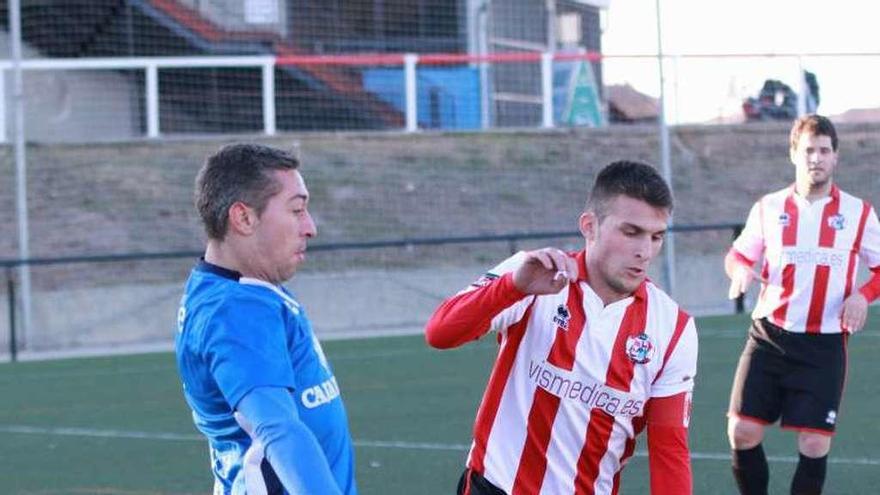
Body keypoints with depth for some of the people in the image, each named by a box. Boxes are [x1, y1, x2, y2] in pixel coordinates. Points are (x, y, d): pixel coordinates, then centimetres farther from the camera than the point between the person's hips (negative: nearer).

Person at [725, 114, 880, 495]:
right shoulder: (768, 208, 4)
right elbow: (738, 253, 15)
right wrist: (740, 270, -10)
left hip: (824, 346, -1)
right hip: (769, 337, 1)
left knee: (815, 444, -4)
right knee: (742, 432, -4)